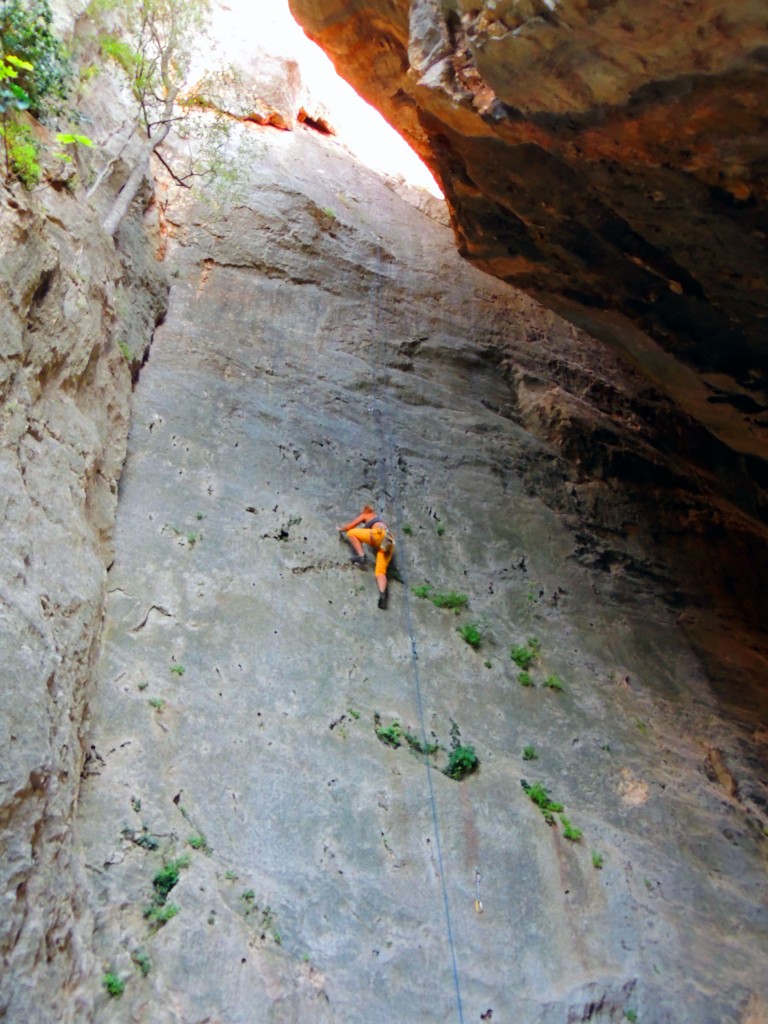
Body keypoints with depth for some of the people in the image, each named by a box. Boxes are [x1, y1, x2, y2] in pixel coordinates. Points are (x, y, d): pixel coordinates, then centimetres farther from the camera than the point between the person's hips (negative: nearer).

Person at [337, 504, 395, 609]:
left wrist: (340, 529, 40)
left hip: (380, 535, -7)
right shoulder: (379, 520, 42)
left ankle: (361, 556, -10)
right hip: (389, 542, 7)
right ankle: (382, 594, -32)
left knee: (351, 533, 5)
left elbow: (350, 527, 22)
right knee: (380, 572, -5)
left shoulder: (366, 515, 24)